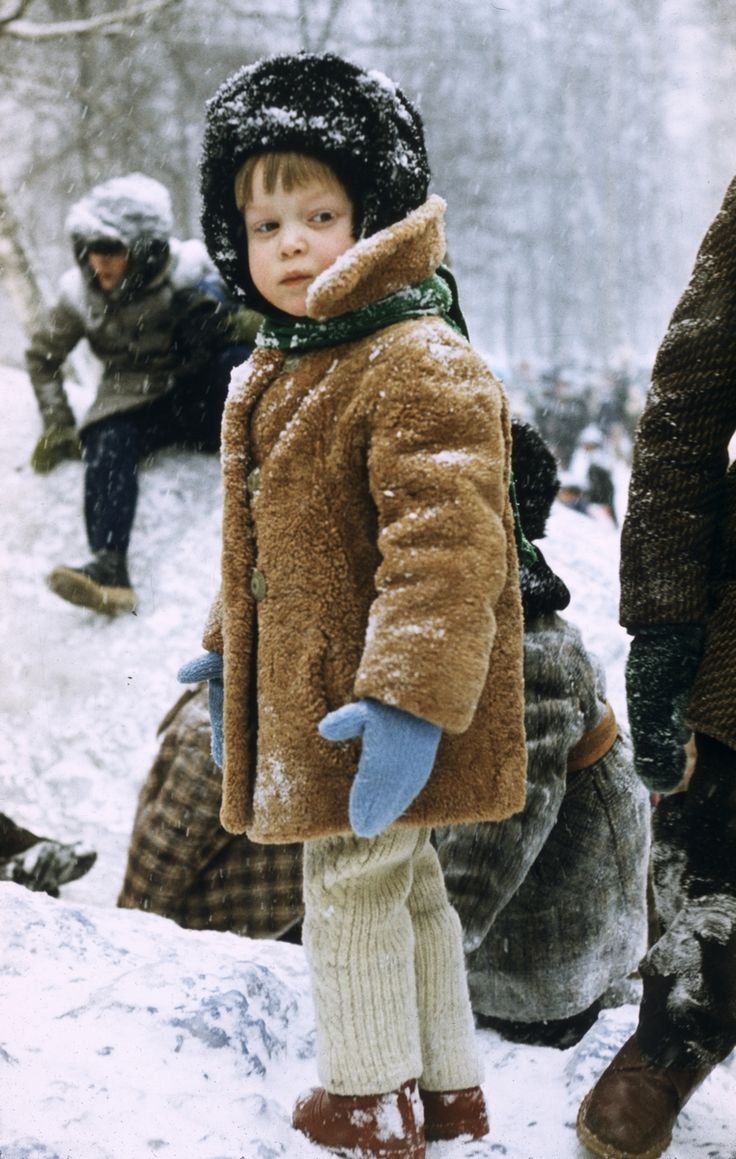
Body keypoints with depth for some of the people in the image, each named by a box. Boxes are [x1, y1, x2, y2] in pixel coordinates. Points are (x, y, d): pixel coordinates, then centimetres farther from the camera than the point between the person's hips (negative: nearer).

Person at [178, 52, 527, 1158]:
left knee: (352, 889, 4)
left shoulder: (421, 366, -20)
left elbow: (448, 547, -29)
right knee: (404, 883, 19)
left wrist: (408, 697, -34)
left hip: (373, 715, -10)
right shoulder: (272, 376, 12)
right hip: (307, 697, 10)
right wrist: (227, 653, 26)